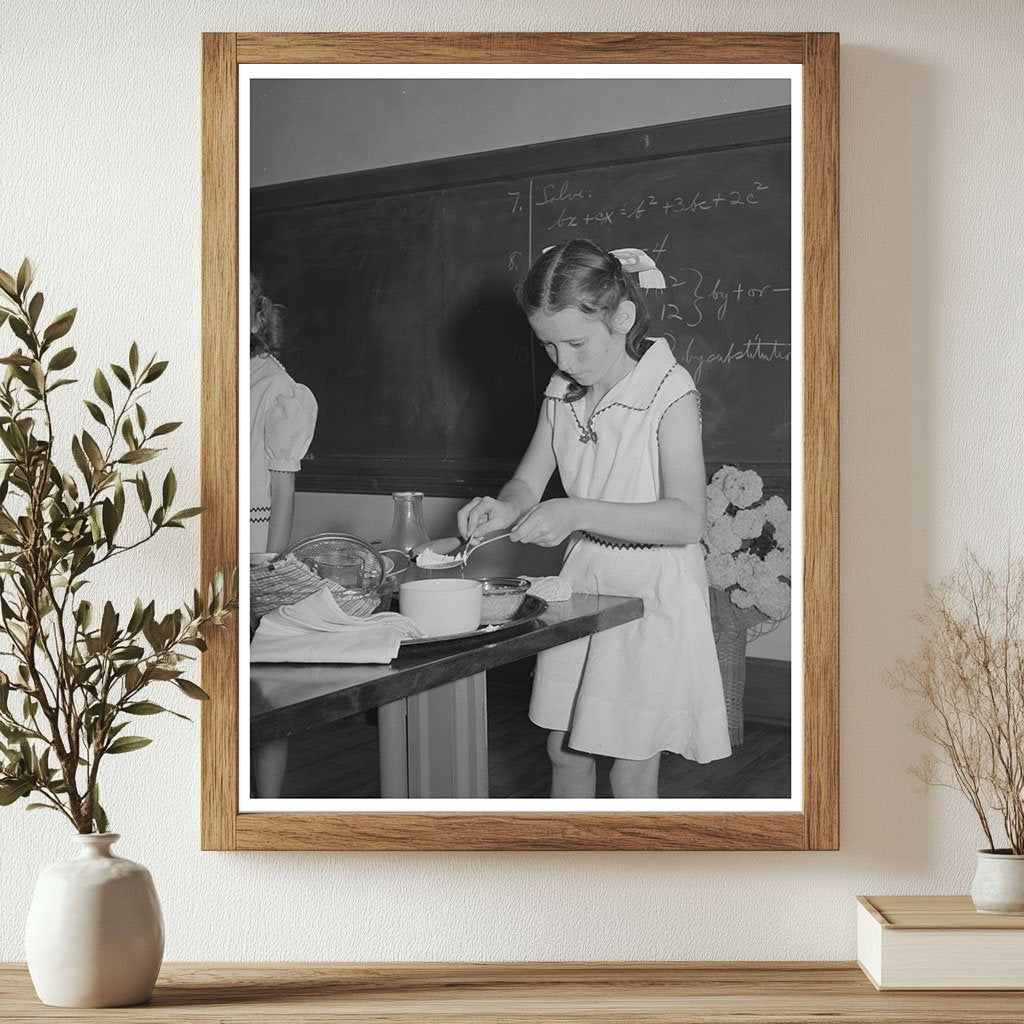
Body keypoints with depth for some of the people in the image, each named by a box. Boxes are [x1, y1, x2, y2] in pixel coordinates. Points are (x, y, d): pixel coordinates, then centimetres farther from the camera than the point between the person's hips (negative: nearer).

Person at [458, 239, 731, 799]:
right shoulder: (561, 394, 3)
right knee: (564, 749, 13)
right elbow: (528, 485, 8)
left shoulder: (669, 391, -18)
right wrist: (504, 508, -17)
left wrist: (578, 513, -34)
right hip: (583, 577, 6)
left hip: (653, 589, -6)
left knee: (632, 769, 2)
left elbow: (687, 519, -25)